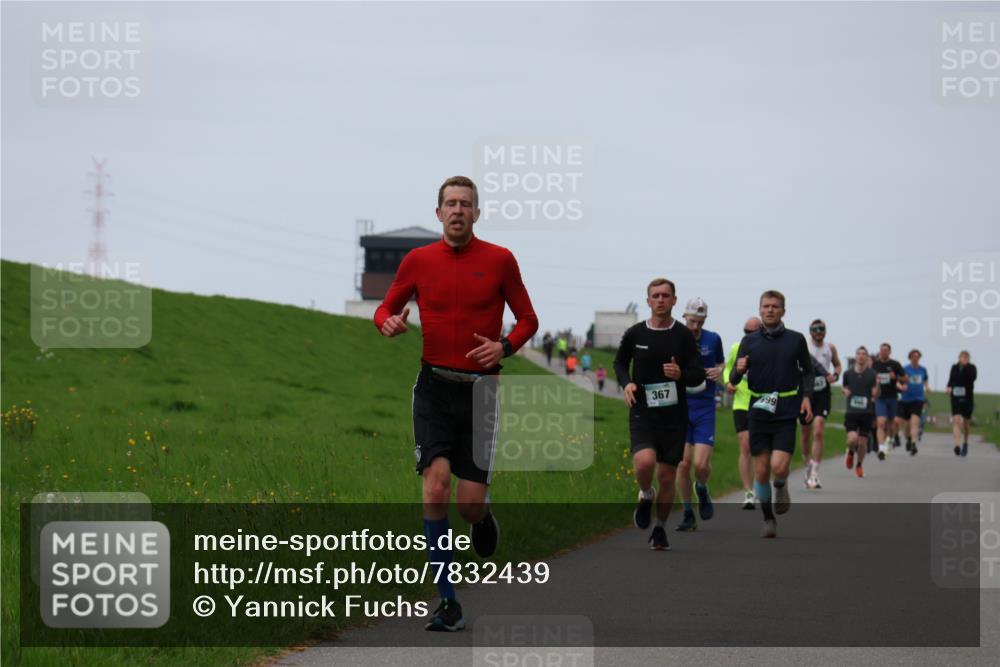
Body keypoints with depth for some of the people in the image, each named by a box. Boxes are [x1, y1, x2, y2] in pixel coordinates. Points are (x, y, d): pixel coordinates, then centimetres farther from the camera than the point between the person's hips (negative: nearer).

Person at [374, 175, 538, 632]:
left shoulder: (499, 260, 1)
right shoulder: (418, 260, 5)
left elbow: (527, 319, 7)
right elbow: (386, 308, 16)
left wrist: (504, 346, -12)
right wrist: (389, 322, -8)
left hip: (480, 387, -1)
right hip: (434, 387, 1)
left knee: (470, 502, -5)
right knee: (436, 484, -14)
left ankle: (483, 518, 36)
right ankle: (448, 602, -8)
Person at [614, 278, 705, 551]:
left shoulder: (684, 336, -2)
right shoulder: (635, 334, 1)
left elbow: (699, 375, 0)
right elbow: (620, 362, 17)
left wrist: (680, 374, -22)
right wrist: (626, 383, -3)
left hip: (674, 415, 1)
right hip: (642, 413, -1)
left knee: (667, 476, 5)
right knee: (644, 461, -25)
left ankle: (660, 529, 25)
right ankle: (646, 496, 9)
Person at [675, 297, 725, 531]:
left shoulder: (713, 339, 2)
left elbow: (721, 362, 19)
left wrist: (719, 371, -4)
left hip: (704, 408, 0)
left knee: (701, 463, -10)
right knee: (683, 463, -4)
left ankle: (702, 490, 25)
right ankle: (688, 514, 10)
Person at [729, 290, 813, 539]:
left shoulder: (796, 340, 3)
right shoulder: (749, 341, 4)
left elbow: (807, 371, 16)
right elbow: (733, 379, 3)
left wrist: (806, 396, 1)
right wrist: (738, 371, -19)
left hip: (786, 414, -1)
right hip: (758, 413, 1)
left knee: (779, 467, -15)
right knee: (761, 471, 1)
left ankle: (781, 487, 20)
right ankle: (768, 519, 18)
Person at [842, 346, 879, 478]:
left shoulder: (871, 374, -1)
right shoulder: (848, 374, 4)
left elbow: (875, 395, -2)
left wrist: (877, 385, -21)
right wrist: (845, 391, -3)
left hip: (866, 412, 0)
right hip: (851, 411, 0)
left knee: (862, 442, 2)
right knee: (852, 439, -18)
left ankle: (859, 465, 27)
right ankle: (850, 452, 18)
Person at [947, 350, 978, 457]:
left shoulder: (972, 368, -4)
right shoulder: (954, 367, 4)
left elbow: (973, 377, -24)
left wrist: (966, 366, -26)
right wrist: (949, 387, 5)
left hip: (968, 399, 0)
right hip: (956, 399, 0)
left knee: (966, 423, 13)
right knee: (956, 421, -19)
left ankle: (965, 443, 38)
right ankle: (957, 445, -29)